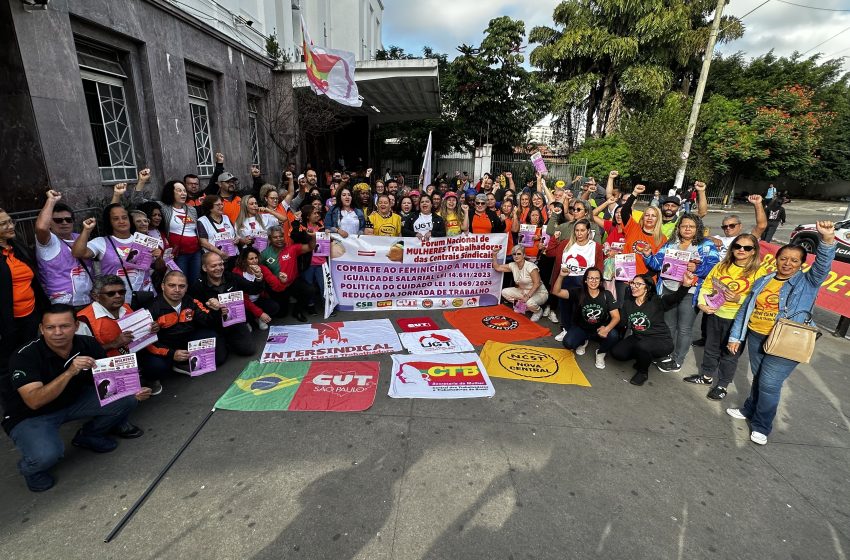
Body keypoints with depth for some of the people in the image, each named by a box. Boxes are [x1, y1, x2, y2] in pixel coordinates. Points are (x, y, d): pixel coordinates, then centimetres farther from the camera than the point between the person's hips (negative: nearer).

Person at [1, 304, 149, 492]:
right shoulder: (25, 356, -25)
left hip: (74, 400, 4)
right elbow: (34, 402, -34)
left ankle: (88, 435, 11)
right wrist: (70, 372, -46)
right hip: (30, 415, -4)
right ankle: (30, 468, 6)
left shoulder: (88, 345, -15)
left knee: (126, 399, -16)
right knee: (46, 454, -33)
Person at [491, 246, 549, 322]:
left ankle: (539, 311, 0)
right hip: (523, 291, 7)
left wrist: (527, 296, -34)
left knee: (529, 303, -38)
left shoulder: (530, 266, -22)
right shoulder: (513, 265, -3)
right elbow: (497, 268, 2)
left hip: (539, 293, -6)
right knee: (504, 292, -8)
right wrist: (494, 255, -10)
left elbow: (537, 284, -26)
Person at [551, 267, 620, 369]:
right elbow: (556, 292, -23)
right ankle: (583, 342, 13)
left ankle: (601, 353, 3)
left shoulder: (606, 295, -10)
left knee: (613, 335, -32)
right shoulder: (578, 292, -12)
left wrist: (607, 328, -35)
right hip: (582, 329, 0)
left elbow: (616, 317, -14)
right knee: (568, 343, -27)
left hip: (600, 329, 0)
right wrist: (561, 276, -41)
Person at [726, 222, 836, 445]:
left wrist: (827, 240, -39)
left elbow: (823, 265, -21)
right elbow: (745, 309, 12)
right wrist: (735, 336, 10)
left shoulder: (807, 282, 0)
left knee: (769, 384, -3)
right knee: (758, 378, 17)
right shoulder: (762, 282, 9)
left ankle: (762, 426, 15)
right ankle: (749, 410, 36)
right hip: (756, 337, 4)